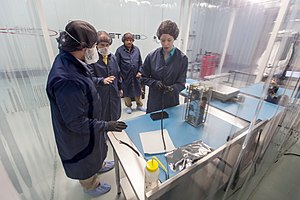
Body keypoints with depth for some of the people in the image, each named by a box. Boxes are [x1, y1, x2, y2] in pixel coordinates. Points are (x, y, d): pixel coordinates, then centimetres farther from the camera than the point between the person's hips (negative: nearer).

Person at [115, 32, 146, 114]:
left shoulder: (136, 49, 5)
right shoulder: (119, 50, -5)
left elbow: (140, 62, 10)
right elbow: (117, 64, -5)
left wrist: (139, 71, 1)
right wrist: (119, 75, -8)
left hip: (136, 75, 3)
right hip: (125, 76, -2)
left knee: (138, 90, 13)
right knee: (127, 91, 11)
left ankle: (139, 105, 32)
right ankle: (128, 106, 30)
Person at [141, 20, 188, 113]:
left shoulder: (182, 59, -6)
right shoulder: (152, 56, -4)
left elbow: (181, 83, -6)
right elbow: (143, 77, 3)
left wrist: (173, 88, -26)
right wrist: (155, 83, -14)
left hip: (172, 101, 0)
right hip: (154, 100, 1)